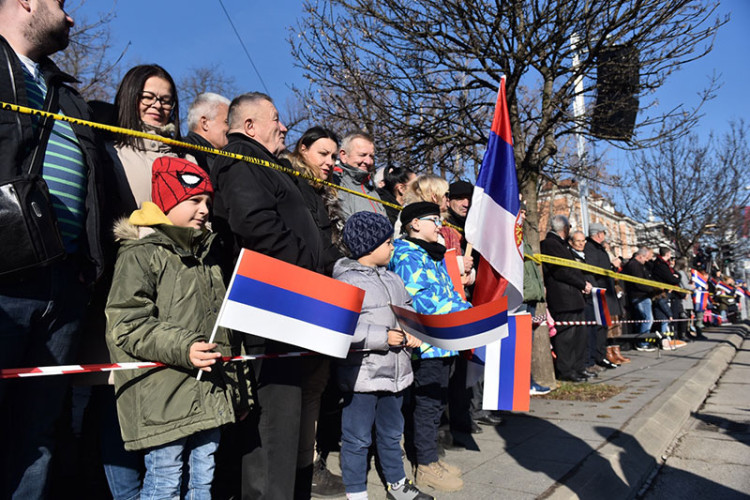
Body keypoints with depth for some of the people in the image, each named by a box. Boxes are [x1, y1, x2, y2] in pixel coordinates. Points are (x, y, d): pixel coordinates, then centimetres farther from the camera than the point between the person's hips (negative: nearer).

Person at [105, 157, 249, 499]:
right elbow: (126, 326, -15)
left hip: (211, 397, 7)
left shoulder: (206, 255, 18)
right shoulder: (140, 254, -7)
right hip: (163, 401, -7)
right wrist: (182, 348, -24)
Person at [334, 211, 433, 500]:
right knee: (357, 439, 6)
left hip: (394, 372, 8)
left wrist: (413, 334, -2)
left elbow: (408, 310, 19)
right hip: (362, 375, -8)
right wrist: (384, 337, -22)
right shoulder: (345, 281, -15)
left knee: (392, 433, 23)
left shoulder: (393, 278, 11)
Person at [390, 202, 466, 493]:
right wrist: (468, 312, -18)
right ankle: (426, 466, 14)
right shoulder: (408, 257, -12)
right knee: (428, 403, 1)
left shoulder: (433, 257, 19)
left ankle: (430, 457, 30)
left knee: (437, 401, 16)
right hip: (427, 342, -9)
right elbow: (421, 300, -21)